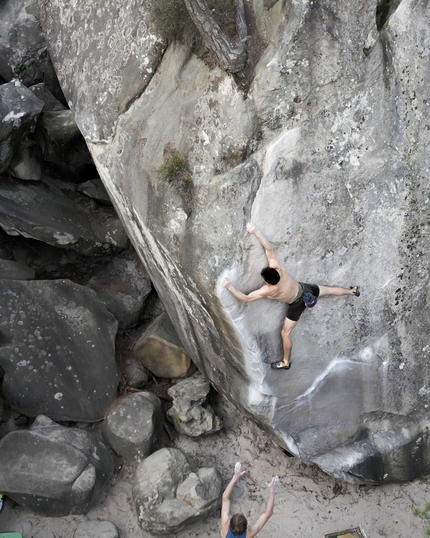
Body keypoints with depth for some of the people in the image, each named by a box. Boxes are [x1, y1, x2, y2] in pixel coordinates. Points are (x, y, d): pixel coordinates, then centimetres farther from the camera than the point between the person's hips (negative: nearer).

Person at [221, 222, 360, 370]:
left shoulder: (267, 291, -38)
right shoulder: (276, 267, -30)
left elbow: (245, 298, -35)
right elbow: (269, 248, -26)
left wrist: (229, 286, -31)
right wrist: (256, 231, -30)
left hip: (298, 304, -5)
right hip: (304, 289, 5)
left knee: (285, 333, 10)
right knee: (329, 289, 31)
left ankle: (286, 363, 24)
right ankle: (352, 291, 57)